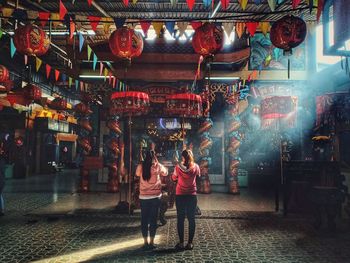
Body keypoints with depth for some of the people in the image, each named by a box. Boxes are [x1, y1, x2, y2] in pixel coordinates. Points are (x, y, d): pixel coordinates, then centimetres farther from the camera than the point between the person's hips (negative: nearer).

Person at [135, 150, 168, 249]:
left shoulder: (141, 166, -6)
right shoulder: (158, 166, -7)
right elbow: (165, 173, 12)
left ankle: (145, 242, 16)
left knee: (144, 220, 11)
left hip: (143, 197, 1)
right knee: (153, 219, 9)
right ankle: (151, 242, 13)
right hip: (155, 197, -1)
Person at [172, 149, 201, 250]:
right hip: (192, 196, 1)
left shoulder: (178, 167, -9)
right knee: (191, 219, 9)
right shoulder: (195, 167, -6)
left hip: (180, 196, -1)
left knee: (180, 219, 8)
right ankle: (190, 243, 13)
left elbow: (173, 178, 7)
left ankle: (181, 243, 12)